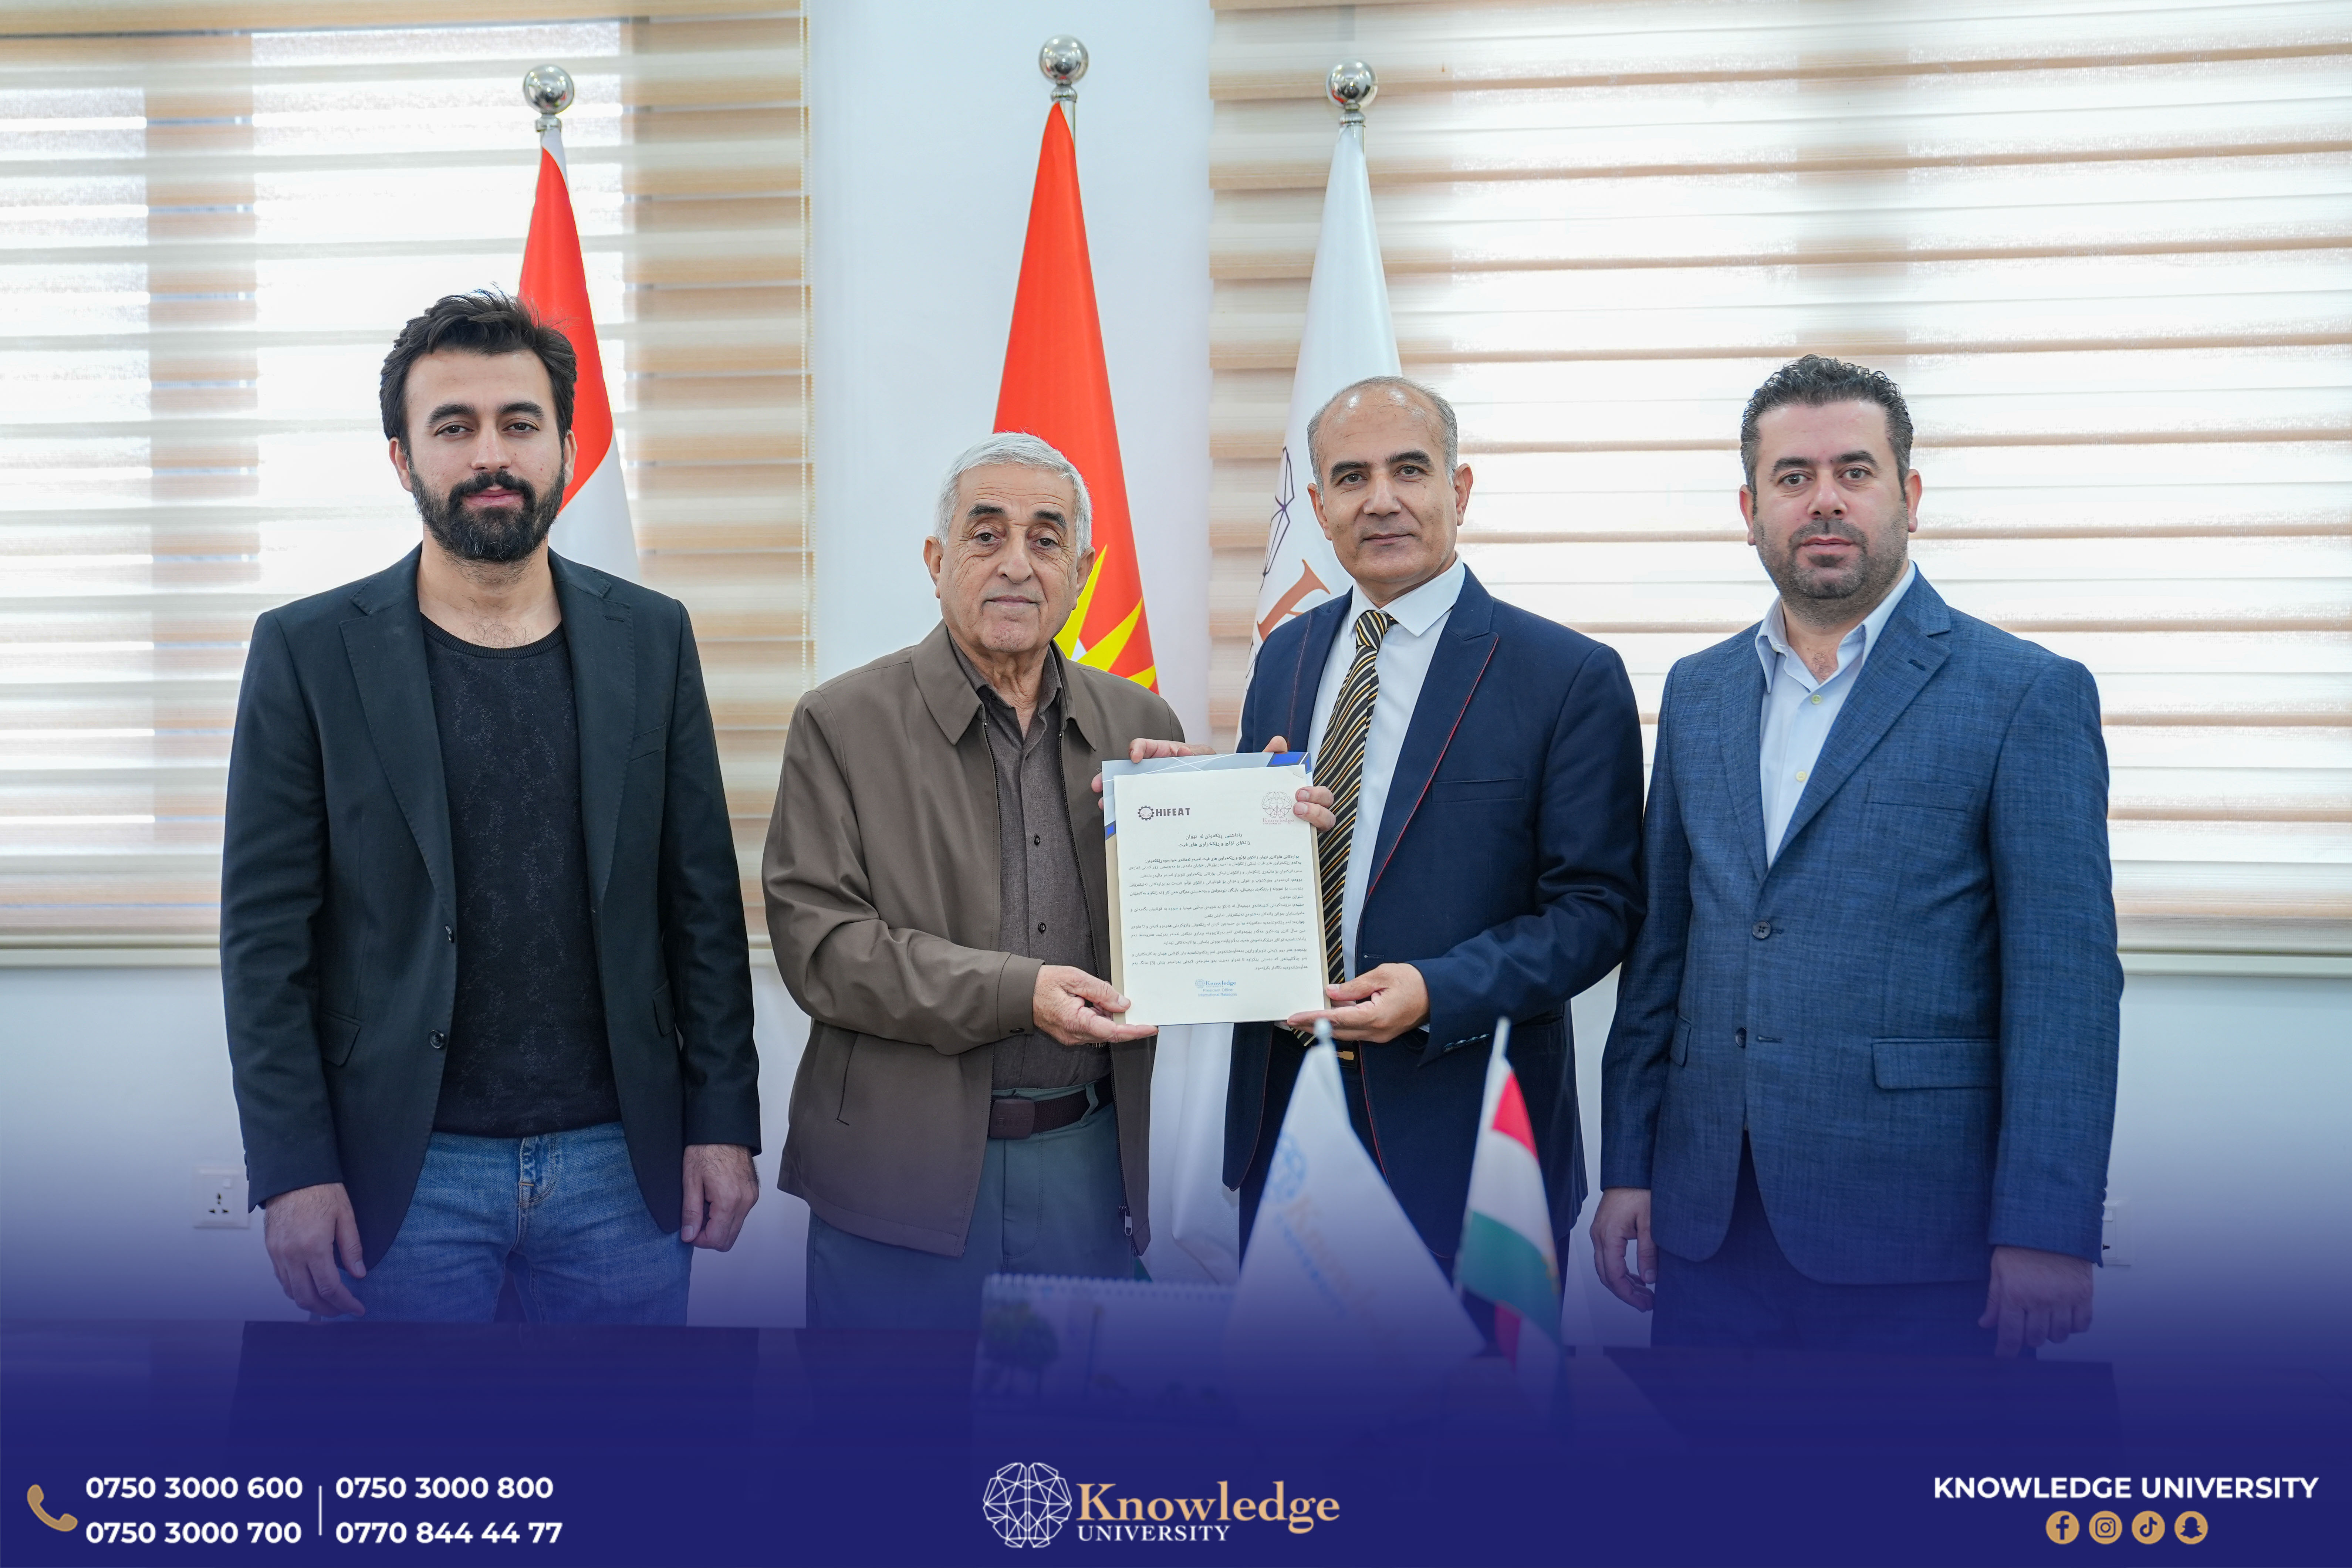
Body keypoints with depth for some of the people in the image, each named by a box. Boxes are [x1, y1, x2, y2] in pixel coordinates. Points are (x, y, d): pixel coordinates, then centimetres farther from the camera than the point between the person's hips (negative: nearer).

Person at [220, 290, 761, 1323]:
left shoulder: (650, 638, 4)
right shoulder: (309, 652, -2)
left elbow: (702, 902, 5)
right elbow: (265, 933, -3)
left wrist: (724, 1123, 1)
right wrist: (292, 1172, -8)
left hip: (619, 1164, 2)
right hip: (403, 1176, -1)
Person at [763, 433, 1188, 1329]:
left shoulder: (1140, 726, 9)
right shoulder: (842, 723, -2)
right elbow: (816, 938, -10)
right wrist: (1013, 992, -20)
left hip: (1090, 1164, 3)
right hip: (903, 1178, -3)